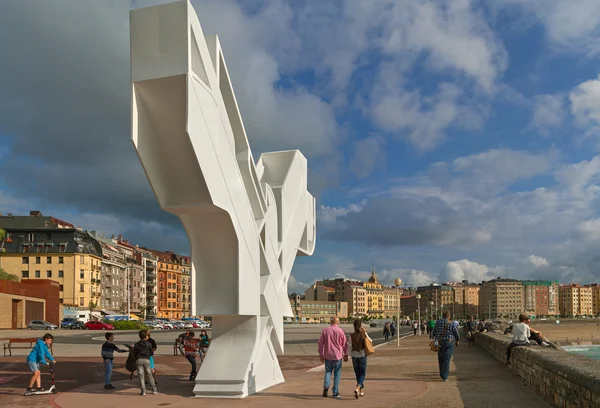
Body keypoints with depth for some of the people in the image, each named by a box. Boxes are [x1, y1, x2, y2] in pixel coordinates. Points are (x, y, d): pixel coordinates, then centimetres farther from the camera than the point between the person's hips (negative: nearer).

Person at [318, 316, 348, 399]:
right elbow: (344, 344, -2)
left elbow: (320, 343, 2)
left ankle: (326, 386, -6)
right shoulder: (340, 331, -7)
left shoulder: (325, 330, -2)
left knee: (328, 371, 16)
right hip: (337, 355, -2)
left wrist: (321, 354, 12)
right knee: (337, 373, 8)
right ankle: (335, 392, 10)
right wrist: (345, 355, 9)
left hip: (328, 355, 2)